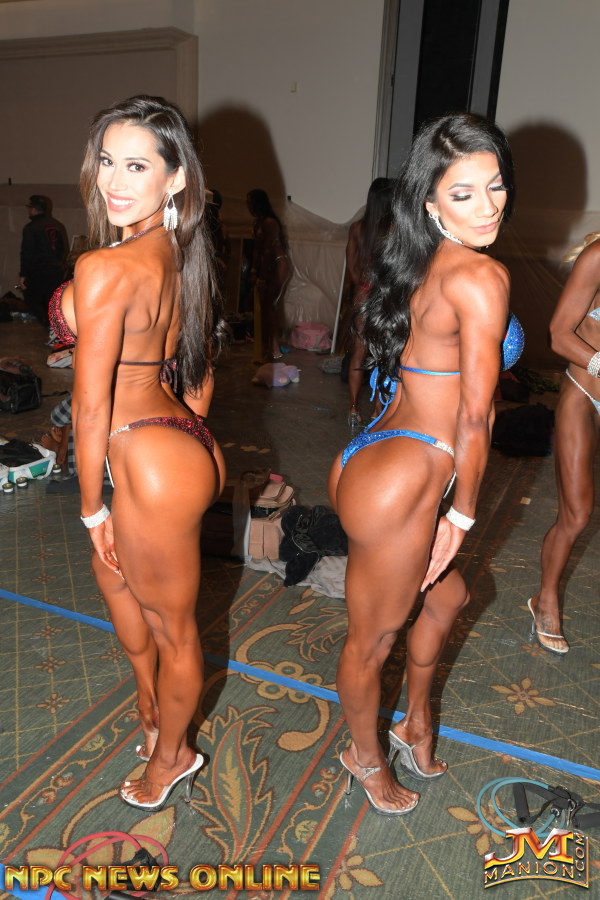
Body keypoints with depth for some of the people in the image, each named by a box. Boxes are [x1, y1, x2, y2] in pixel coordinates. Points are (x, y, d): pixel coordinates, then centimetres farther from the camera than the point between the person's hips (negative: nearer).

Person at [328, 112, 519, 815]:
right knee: (372, 640, 16)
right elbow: (474, 417, -15)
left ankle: (416, 724, 54)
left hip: (369, 459, 9)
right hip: (402, 483, -9)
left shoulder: (420, 265, 10)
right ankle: (366, 757, 44)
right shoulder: (481, 277, -17)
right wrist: (462, 514, -3)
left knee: (445, 597, 31)